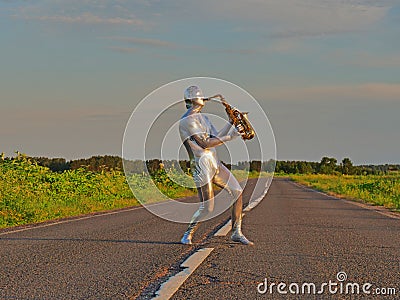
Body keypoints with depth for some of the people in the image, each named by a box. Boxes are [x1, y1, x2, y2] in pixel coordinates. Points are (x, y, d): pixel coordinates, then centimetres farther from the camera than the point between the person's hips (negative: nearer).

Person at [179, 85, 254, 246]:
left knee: (237, 192, 2)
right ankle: (187, 235, 11)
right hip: (201, 165, -9)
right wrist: (229, 137, -14)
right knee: (207, 208, -10)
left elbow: (216, 138, 16)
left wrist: (231, 123, 13)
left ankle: (236, 233, 8)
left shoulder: (202, 117, 18)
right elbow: (205, 144, -17)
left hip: (215, 163, 9)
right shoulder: (186, 121, -12)